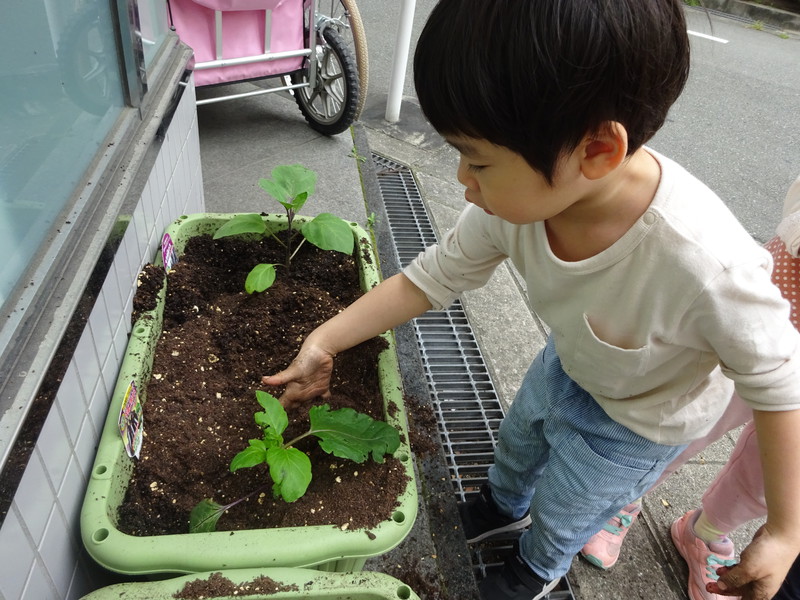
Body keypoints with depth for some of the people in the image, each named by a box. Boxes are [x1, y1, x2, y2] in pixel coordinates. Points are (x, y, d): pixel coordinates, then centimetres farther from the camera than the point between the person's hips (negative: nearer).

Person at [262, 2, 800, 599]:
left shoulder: (703, 261, -46)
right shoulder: (518, 196, -31)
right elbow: (432, 276, -18)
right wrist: (324, 342, -17)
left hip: (637, 419, -4)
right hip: (568, 362, 4)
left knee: (562, 510, 20)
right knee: (517, 443, 30)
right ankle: (505, 504, 67)